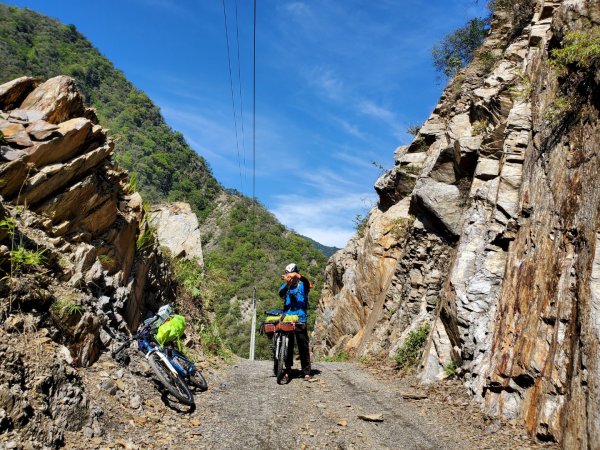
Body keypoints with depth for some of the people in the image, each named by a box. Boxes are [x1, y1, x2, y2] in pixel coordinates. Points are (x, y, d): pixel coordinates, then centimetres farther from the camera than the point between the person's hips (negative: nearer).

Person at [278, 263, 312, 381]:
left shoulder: (303, 284, 5)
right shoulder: (285, 286, 10)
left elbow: (308, 283, -19)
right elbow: (281, 294, -12)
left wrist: (298, 276, -38)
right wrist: (287, 284, -31)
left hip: (300, 319, -2)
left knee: (303, 346, -1)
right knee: (287, 345, 5)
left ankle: (306, 372, 3)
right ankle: (287, 370, 14)